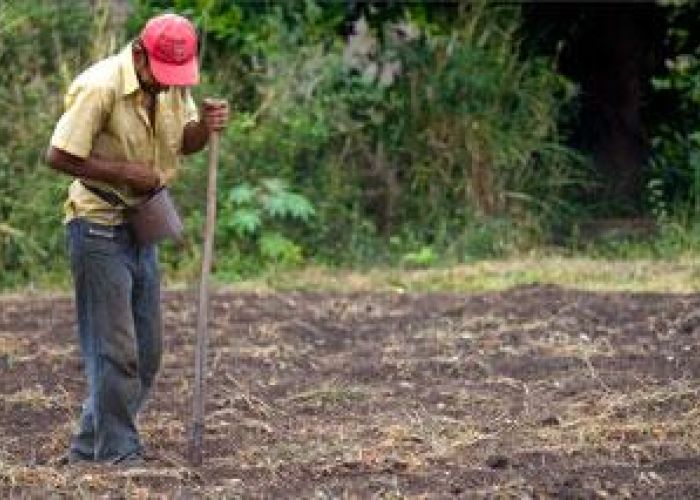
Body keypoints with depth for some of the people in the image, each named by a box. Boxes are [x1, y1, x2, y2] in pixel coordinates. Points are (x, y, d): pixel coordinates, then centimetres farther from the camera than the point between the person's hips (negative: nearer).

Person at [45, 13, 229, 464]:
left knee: (147, 351, 11)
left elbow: (184, 142, 11)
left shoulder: (174, 82, 0)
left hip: (141, 225, 8)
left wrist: (205, 127, -12)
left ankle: (89, 450, 21)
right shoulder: (100, 87, -22)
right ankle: (118, 453, 4)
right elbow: (60, 156, -21)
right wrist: (126, 173, -21)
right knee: (115, 350, -6)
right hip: (99, 227, -8)